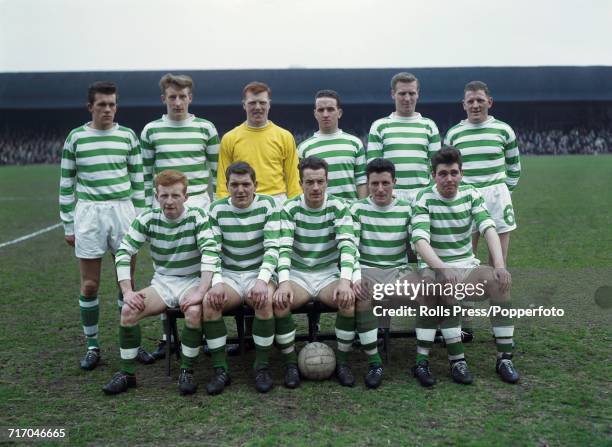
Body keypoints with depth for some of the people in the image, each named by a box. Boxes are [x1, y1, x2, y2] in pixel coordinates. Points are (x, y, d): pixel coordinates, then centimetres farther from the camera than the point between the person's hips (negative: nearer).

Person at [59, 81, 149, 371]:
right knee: (89, 285, 3)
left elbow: (138, 180, 9)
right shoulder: (76, 137, 2)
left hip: (123, 209, 1)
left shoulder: (128, 136, 5)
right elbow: (67, 183, 5)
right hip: (88, 212, -1)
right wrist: (68, 225, 3)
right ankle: (92, 346, 17)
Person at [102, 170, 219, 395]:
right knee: (128, 310, -22)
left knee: (194, 311, -35)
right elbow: (123, 252, -5)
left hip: (192, 281, -3)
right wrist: (127, 292, -16)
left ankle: (187, 372, -14)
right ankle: (126, 373, -4)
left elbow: (210, 253, -22)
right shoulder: (148, 219, -3)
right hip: (162, 282, 3)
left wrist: (201, 292, -32)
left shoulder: (197, 217, -11)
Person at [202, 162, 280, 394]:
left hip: (260, 273, -2)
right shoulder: (217, 209, 3)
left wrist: (262, 281, -26)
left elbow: (272, 247, -11)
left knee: (265, 301, -34)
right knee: (209, 301, -28)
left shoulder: (268, 205, -2)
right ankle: (220, 369, -16)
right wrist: (215, 283, -20)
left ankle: (262, 367, -17)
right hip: (229, 275, 2)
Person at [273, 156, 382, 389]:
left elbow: (347, 245, -16)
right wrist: (284, 282, -32)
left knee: (349, 301, -30)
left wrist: (345, 280, -33)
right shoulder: (290, 209, -3)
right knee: (279, 302, -30)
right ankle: (290, 363, -9)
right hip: (298, 274, 0)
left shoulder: (338, 207, -3)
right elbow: (284, 248, -15)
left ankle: (342, 361, -8)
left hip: (329, 274, 0)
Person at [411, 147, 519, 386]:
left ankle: (504, 358, -20)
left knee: (500, 281, -25)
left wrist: (500, 264, -28)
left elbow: (488, 228, -11)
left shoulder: (470, 194, 4)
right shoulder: (424, 199, -8)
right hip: (435, 268, -3)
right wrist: (441, 268, -41)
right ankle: (457, 360, -27)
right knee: (447, 286, -36)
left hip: (468, 267, 4)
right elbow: (420, 239, -23)